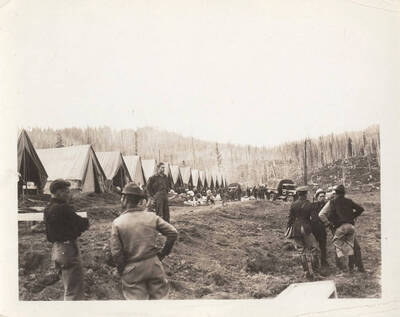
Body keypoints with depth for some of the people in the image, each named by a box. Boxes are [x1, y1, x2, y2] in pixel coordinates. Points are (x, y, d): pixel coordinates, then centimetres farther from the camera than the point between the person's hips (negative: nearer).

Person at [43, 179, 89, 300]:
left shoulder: (48, 209, 10)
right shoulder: (63, 208, -19)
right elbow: (82, 224, -16)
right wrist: (86, 222, 7)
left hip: (56, 248, 10)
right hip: (68, 249, -10)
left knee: (68, 288, 23)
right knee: (74, 291, -5)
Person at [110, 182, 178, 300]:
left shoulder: (117, 223, -11)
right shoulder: (151, 217, -5)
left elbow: (116, 252, -12)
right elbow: (173, 233, -5)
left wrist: (122, 271, 3)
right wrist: (163, 253, 7)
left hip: (132, 269, -2)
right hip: (153, 264, 2)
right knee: (157, 297, 18)